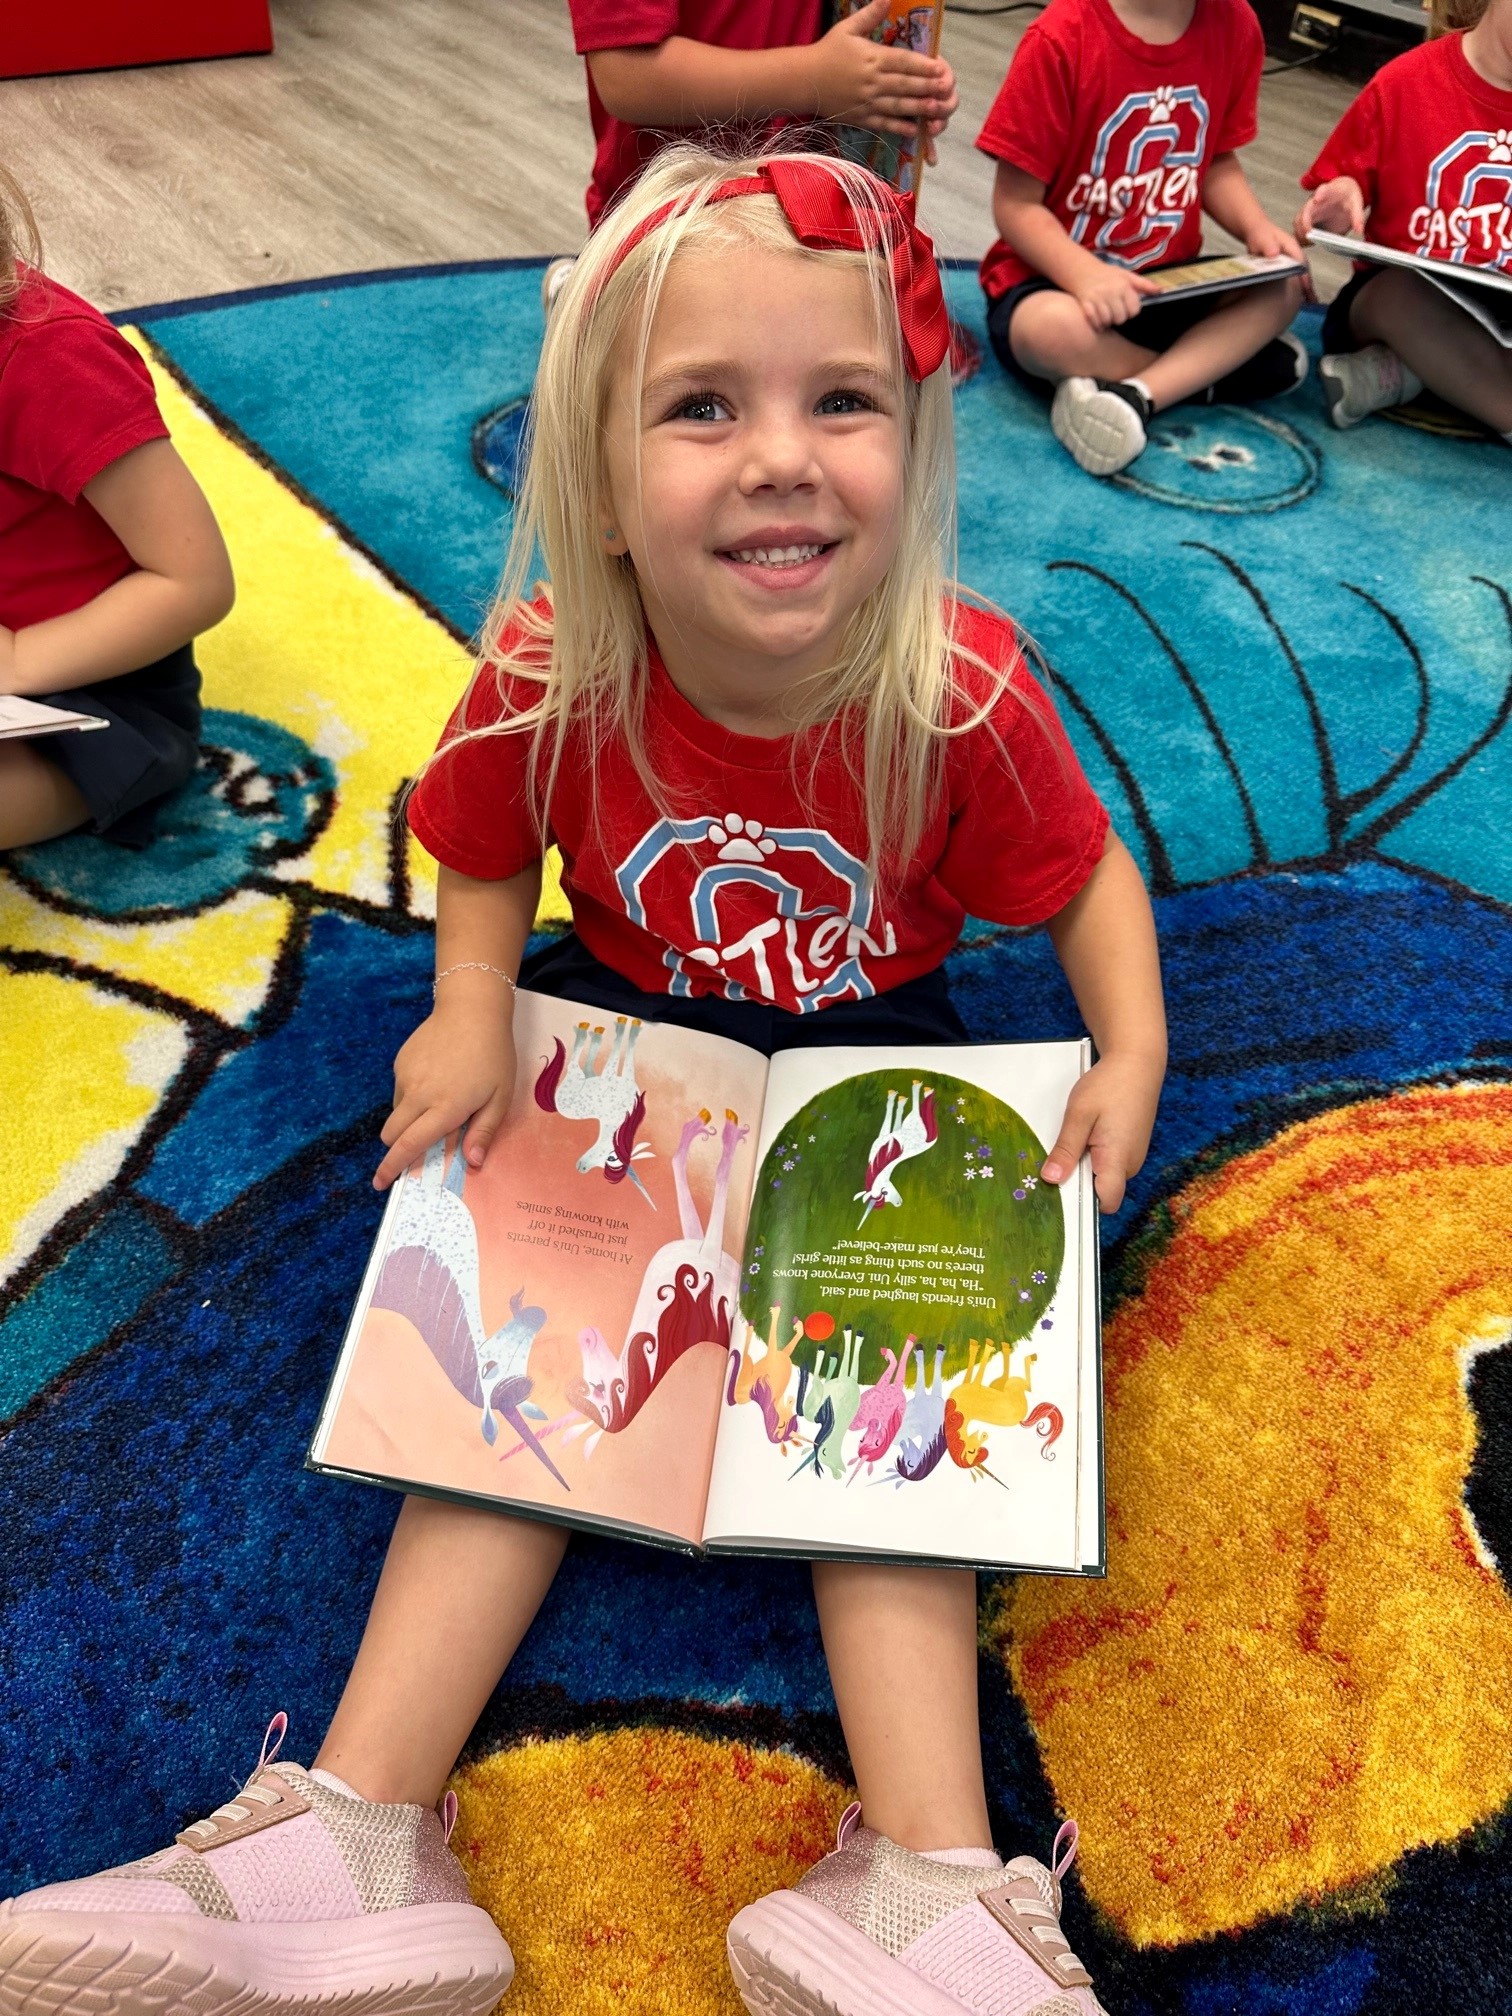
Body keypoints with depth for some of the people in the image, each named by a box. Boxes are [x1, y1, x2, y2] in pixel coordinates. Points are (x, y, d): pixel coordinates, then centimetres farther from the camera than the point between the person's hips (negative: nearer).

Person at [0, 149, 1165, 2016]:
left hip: (871, 1050, -1)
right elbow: (483, 862, -1)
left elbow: (1084, 875, -6)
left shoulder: (960, 693, -25)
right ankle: (351, 1839, -10)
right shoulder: (546, 683, -21)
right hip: (626, 1025, 2)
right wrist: (468, 1014, -18)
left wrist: (1133, 1052, -21)